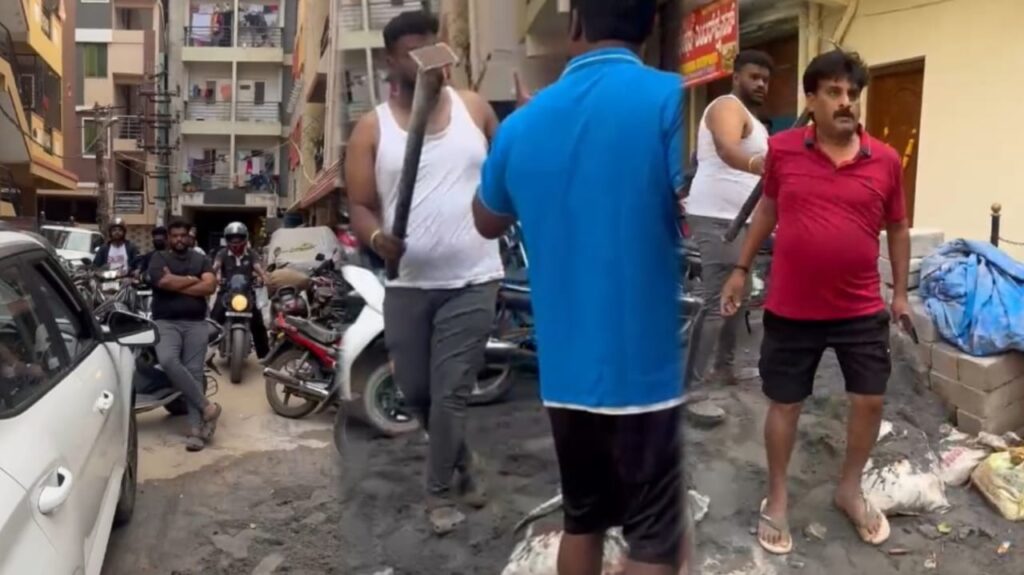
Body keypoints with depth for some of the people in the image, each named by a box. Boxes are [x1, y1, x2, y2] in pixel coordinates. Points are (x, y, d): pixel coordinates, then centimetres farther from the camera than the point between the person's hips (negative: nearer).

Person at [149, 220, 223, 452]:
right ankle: (207, 406, -18)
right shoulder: (158, 258, 9)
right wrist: (192, 280, -1)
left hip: (196, 323, 1)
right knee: (168, 361, -28)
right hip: (166, 322, -1)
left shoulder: (201, 259, 15)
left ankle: (196, 429, -4)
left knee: (194, 372, -4)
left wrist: (176, 284, -7)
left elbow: (210, 286, -3)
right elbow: (163, 281, -11)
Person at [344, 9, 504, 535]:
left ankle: (439, 490, 20)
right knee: (415, 392, 13)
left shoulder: (474, 108, 4)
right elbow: (360, 205, -1)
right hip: (406, 285, 2)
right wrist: (376, 237, -21)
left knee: (450, 394, -1)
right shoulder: (372, 129, 1)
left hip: (471, 281, -1)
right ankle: (462, 461, 40)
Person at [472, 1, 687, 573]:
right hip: (644, 369, -5)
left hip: (564, 372, 5)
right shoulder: (669, 99, -12)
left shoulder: (523, 123, 4)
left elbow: (487, 222, 20)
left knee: (582, 521, 21)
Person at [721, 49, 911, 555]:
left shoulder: (885, 160, -3)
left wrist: (901, 292, 10)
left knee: (870, 401, 11)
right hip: (791, 309, -1)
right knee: (785, 404, 10)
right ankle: (777, 497, 30)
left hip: (862, 310, 2)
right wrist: (741, 270, 11)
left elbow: (898, 229, 9)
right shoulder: (782, 150, -6)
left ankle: (850, 489, 36)